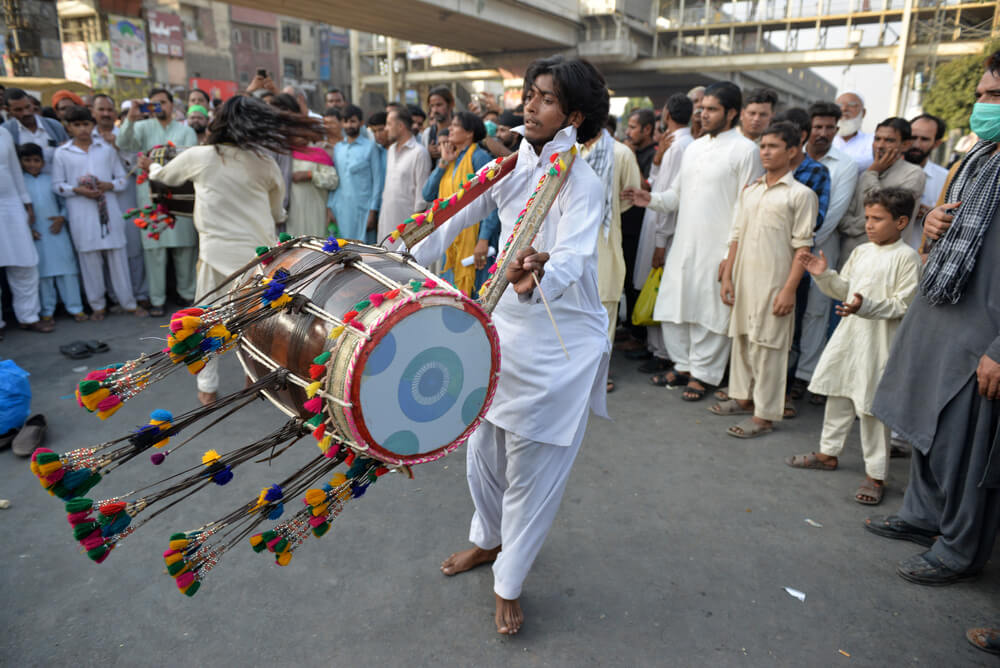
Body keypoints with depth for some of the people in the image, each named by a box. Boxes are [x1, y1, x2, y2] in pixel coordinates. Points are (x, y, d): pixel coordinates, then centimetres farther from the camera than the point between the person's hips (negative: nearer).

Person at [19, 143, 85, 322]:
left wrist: (62, 218, -7)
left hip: (57, 232, 1)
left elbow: (64, 202, 8)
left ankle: (75, 308, 8)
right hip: (36, 236, -1)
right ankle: (46, 311, 15)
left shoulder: (51, 180, 7)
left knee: (66, 270, 2)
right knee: (43, 273, 6)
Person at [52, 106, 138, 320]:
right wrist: (78, 190, -11)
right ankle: (97, 305, 14)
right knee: (89, 259, 3)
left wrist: (108, 185, -9)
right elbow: (57, 185, 5)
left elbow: (122, 178, 10)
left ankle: (128, 303, 10)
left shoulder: (106, 149, 9)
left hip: (108, 210, 1)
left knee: (117, 256, 2)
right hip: (82, 214, -1)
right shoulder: (62, 153, 6)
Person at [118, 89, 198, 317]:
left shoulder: (186, 131, 12)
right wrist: (130, 118, -19)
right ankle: (157, 300, 3)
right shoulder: (143, 127, 14)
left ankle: (187, 293, 14)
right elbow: (123, 144, -5)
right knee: (154, 247, -3)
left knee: (185, 246, 1)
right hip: (151, 195, 0)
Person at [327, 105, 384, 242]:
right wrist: (330, 207, 7)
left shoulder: (370, 147, 0)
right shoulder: (337, 148, 13)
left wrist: (373, 211, -7)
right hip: (340, 209, 4)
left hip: (362, 208, -4)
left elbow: (377, 180, -2)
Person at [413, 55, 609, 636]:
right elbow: (458, 219, 12)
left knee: (534, 469, 5)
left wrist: (540, 276, -55)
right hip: (504, 327, 6)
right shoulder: (511, 167, 2)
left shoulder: (582, 184, -17)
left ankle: (509, 584, 28)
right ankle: (489, 540, 47)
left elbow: (573, 258, -34)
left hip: (560, 344, -6)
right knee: (483, 450, 18)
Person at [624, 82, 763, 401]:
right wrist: (652, 199, 0)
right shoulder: (693, 147, 16)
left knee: (710, 313, 2)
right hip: (684, 243, 7)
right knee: (674, 308, 10)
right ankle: (683, 365, 26)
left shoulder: (745, 150, -5)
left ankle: (702, 373, 17)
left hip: (718, 249, -6)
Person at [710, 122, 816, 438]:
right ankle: (744, 397, 28)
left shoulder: (801, 194, -4)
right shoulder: (749, 191, 13)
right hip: (744, 278, 6)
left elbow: (802, 246, -9)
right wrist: (727, 276, 8)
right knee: (741, 337, 13)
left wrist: (789, 289, -15)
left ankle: (765, 414, 4)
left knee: (768, 344, -3)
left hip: (774, 281, -6)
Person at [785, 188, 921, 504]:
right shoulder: (861, 252, 10)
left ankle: (876, 474, 11)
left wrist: (866, 306, -30)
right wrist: (824, 275, -1)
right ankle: (828, 453, 32)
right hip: (849, 333, 7)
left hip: (879, 341, -7)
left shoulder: (907, 257, -11)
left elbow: (903, 305, -17)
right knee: (837, 394, 16)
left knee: (872, 406, -2)